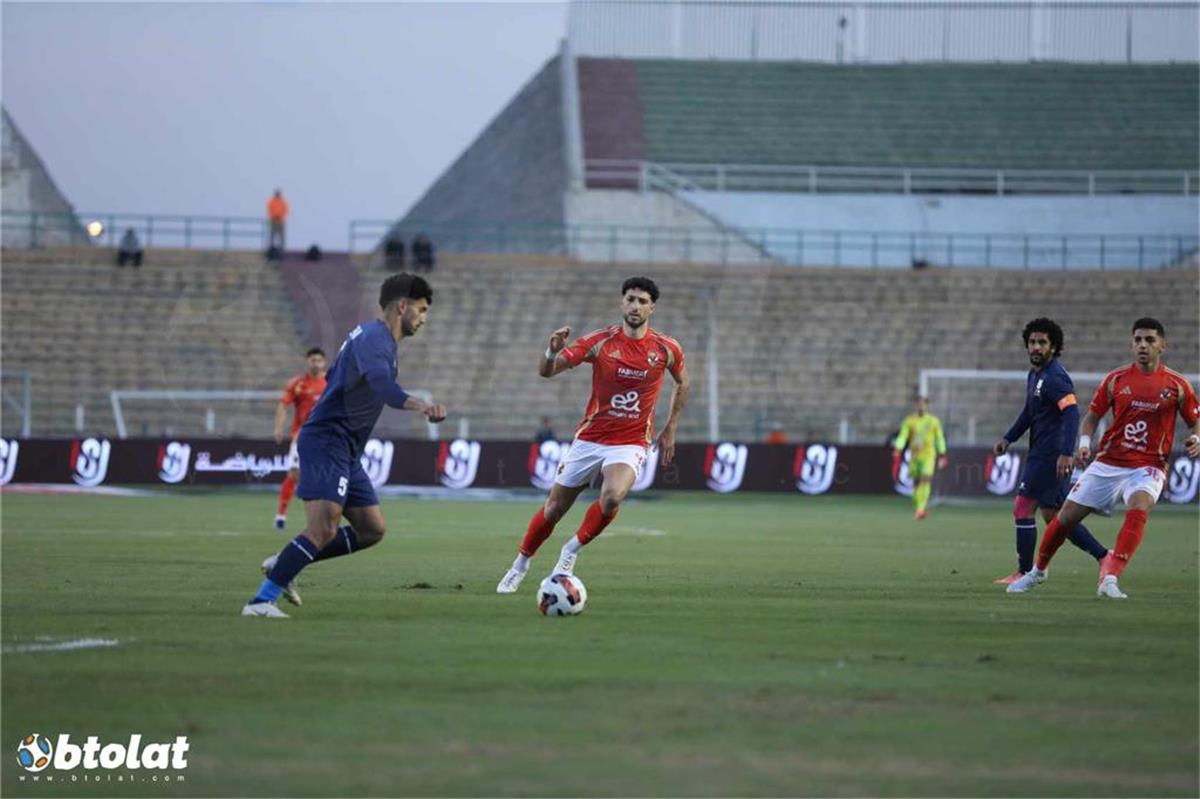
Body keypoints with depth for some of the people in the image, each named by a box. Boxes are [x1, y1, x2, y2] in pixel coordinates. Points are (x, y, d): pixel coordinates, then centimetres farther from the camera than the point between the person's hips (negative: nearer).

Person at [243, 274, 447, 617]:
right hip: (326, 443, -11)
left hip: (345, 452, 11)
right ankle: (261, 600, -20)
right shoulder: (375, 339, -15)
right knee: (323, 530, -21)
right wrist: (418, 405, -51)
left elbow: (334, 377, 31)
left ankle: (283, 564, 14)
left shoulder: (371, 335, 18)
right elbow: (379, 383, -35)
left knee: (371, 529, 8)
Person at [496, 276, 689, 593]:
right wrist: (552, 351, -35)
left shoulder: (666, 349, -5)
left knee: (612, 496, -30)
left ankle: (572, 550, -7)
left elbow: (682, 383, 17)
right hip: (589, 439, 1)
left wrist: (670, 430, 13)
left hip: (630, 444, -1)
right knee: (554, 508, 6)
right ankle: (520, 566, 29)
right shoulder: (600, 341, -9)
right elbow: (546, 371, -12)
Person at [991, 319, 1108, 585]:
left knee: (1023, 508, -6)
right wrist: (1008, 439, 21)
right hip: (1041, 452, 10)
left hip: (1050, 455, -10)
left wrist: (1067, 453, -34)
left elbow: (1071, 412, -27)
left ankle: (1024, 573, 1)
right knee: (1052, 514, 13)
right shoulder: (1035, 374, 14)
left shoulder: (1054, 377, -17)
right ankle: (1103, 556, 16)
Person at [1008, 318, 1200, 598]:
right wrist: (1084, 442, -9)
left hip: (1148, 467, -2)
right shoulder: (1116, 380, 2)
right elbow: (1092, 416, 10)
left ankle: (1110, 579, -36)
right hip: (1108, 463, 2)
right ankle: (1038, 571, 29)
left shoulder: (1177, 385, -2)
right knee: (1068, 515, 4)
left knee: (1138, 508, -33)